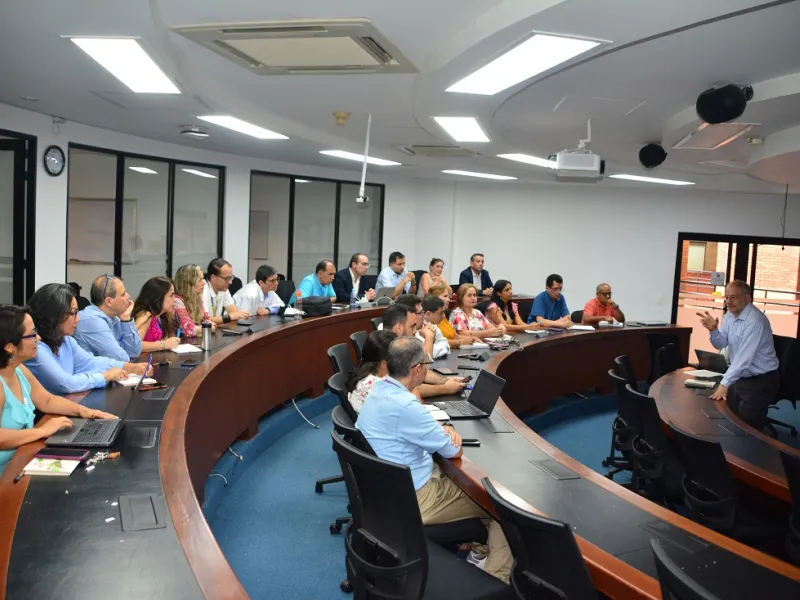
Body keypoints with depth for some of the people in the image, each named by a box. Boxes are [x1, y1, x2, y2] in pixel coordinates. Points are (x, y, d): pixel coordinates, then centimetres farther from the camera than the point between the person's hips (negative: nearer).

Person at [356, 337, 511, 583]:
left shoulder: (380, 388, -2)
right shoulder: (405, 405, -30)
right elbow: (454, 451, -19)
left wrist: (441, 429, -5)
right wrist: (448, 433, 4)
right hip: (412, 499, -9)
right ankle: (498, 580, 7)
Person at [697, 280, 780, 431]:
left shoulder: (755, 321, -24)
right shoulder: (730, 316, 3)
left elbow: (744, 358, -29)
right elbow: (720, 345, 7)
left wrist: (724, 384, -33)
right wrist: (713, 330, -14)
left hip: (761, 381, -8)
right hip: (740, 378, 8)